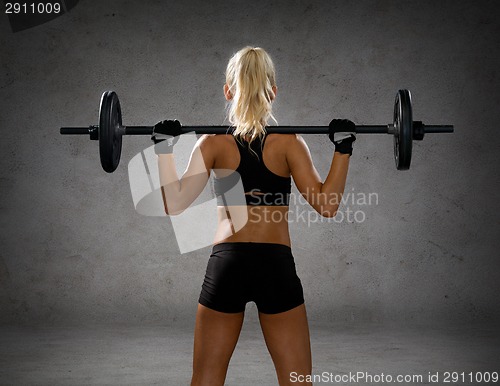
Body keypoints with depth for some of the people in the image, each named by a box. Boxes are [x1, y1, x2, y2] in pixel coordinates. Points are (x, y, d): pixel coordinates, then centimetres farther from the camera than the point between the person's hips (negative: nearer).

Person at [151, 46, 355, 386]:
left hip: (225, 265, 1)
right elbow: (327, 204, -9)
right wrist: (343, 149, -4)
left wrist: (164, 148, -2)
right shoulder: (288, 142, -3)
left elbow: (175, 203, -7)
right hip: (276, 266, -1)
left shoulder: (213, 142, -1)